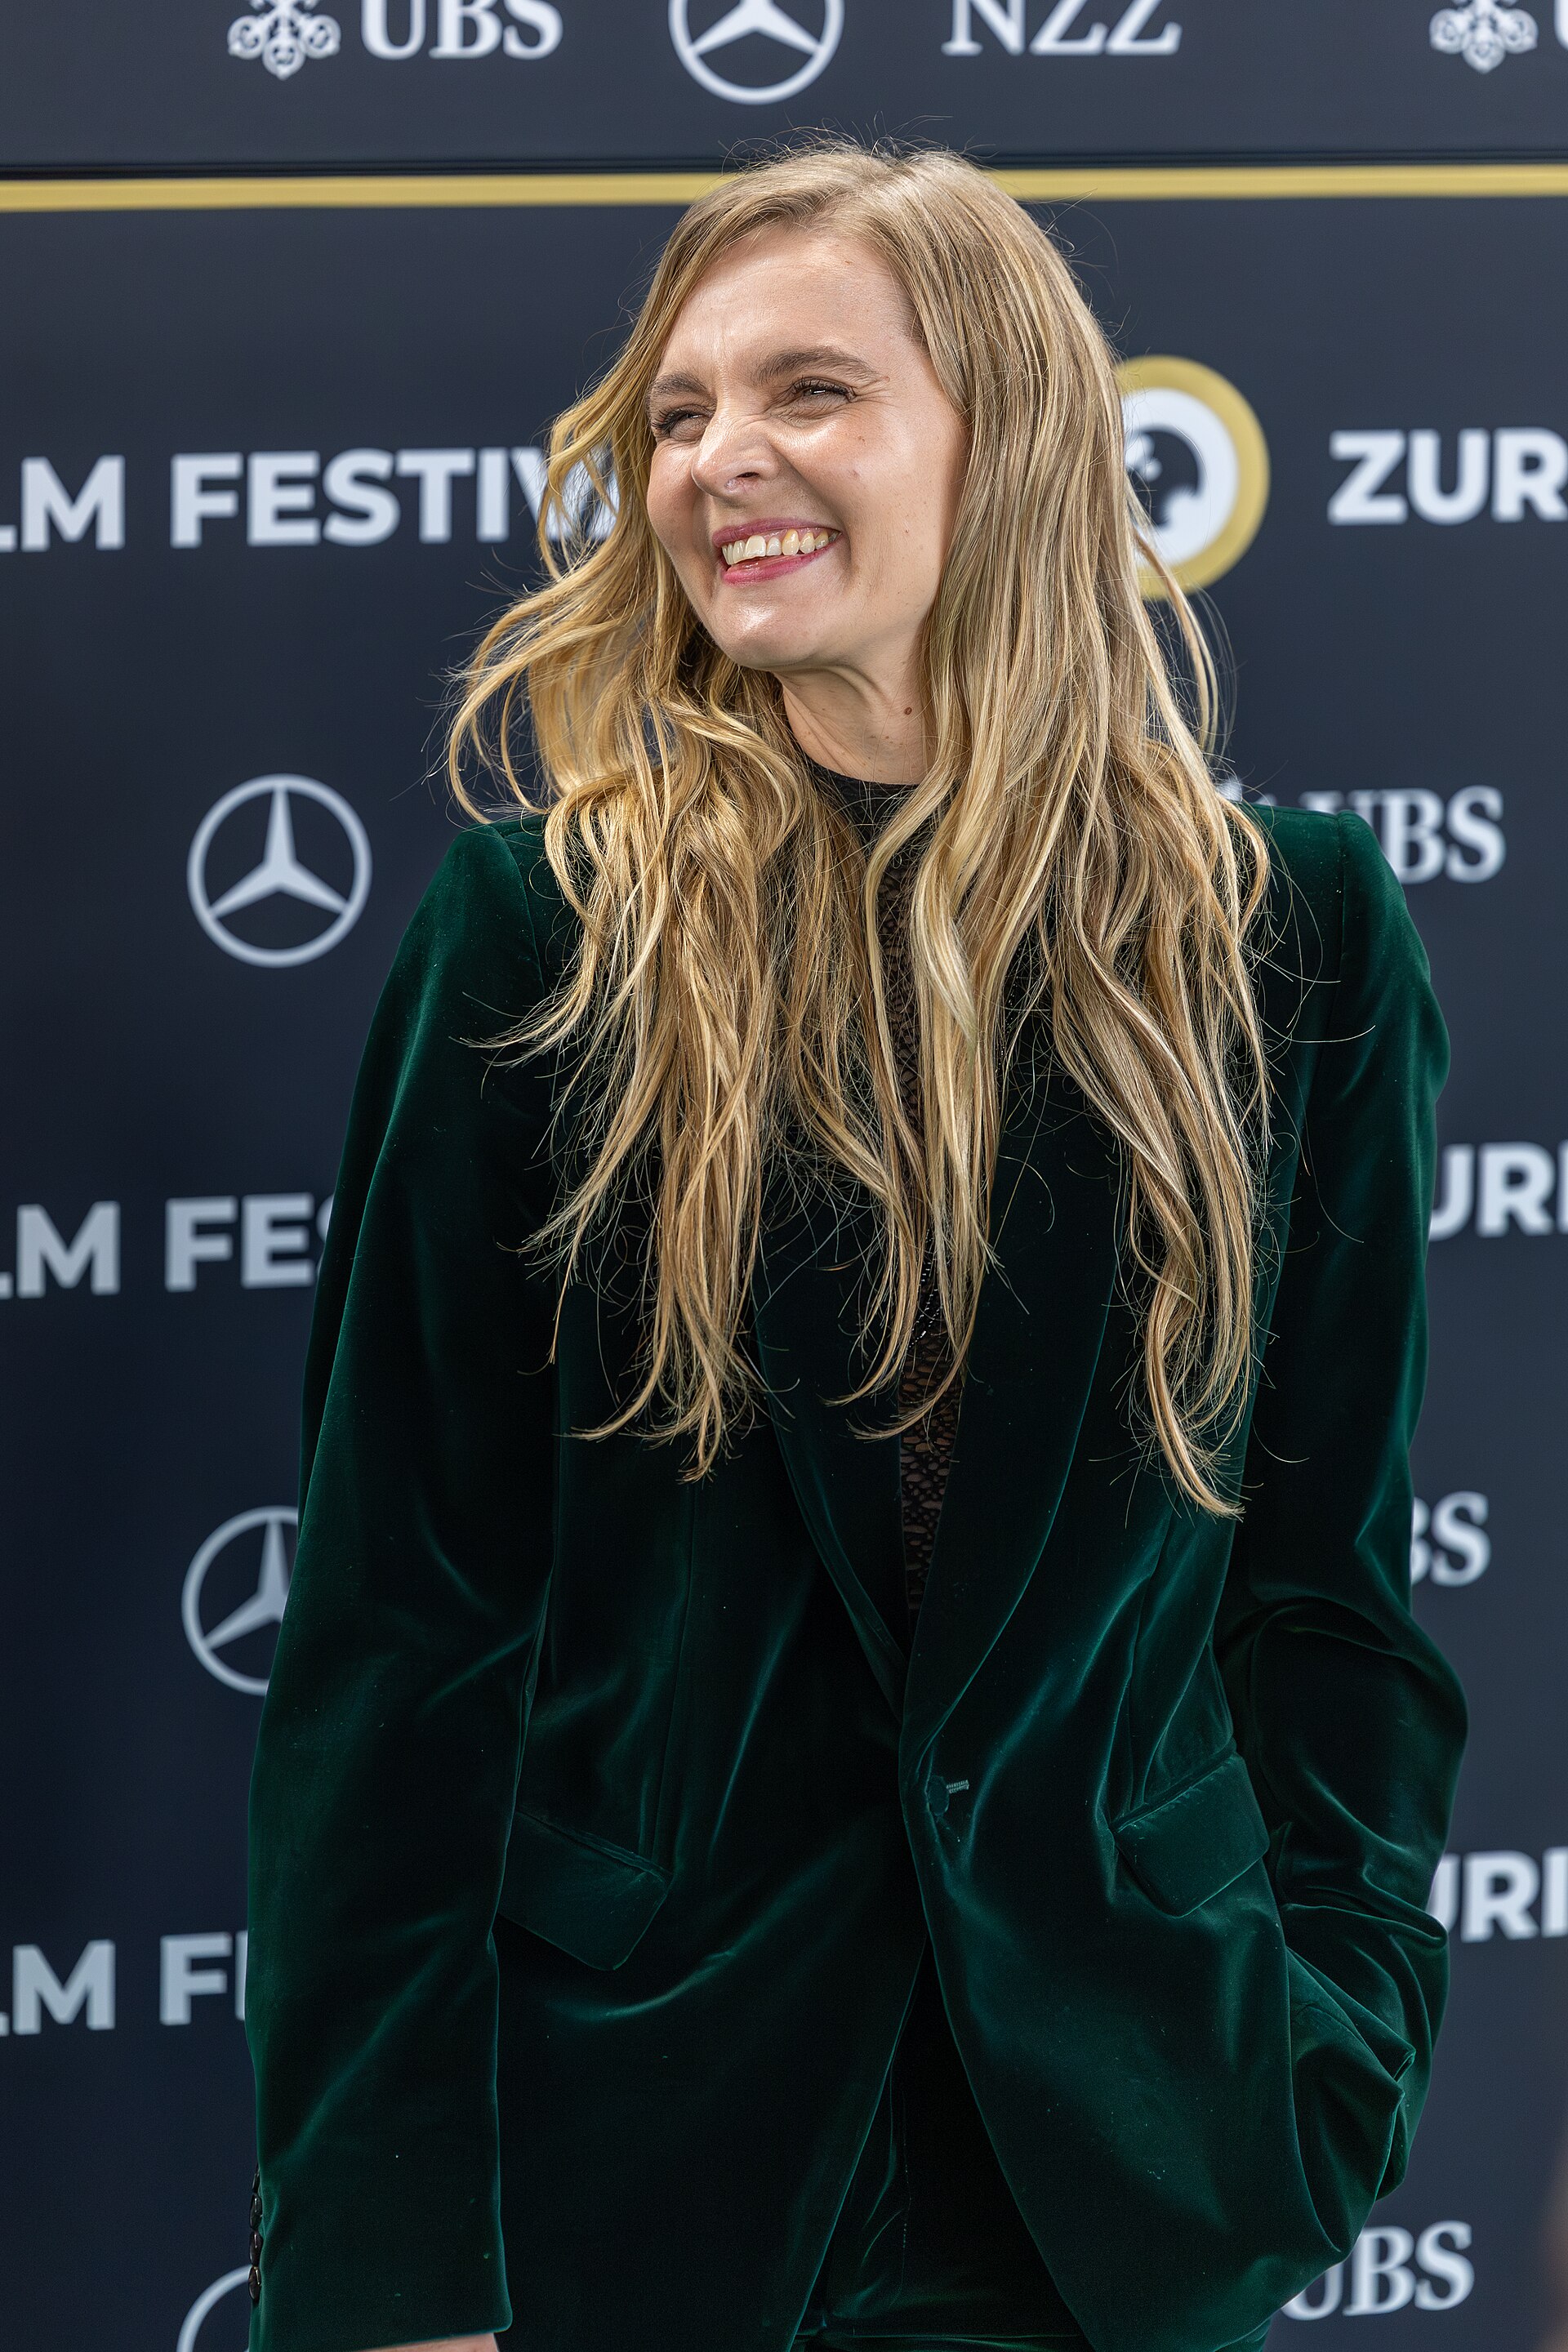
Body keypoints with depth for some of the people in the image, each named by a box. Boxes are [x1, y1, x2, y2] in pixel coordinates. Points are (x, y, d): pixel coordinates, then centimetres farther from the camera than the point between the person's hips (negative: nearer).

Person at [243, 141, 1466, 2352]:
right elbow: (392, 1607, -4)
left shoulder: (1293, 938, 2)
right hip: (618, 2149, -1)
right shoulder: (539, 923, -2)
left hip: (1111, 2172, 1)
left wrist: (1336, 2048, -5)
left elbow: (1331, 1568, 6)